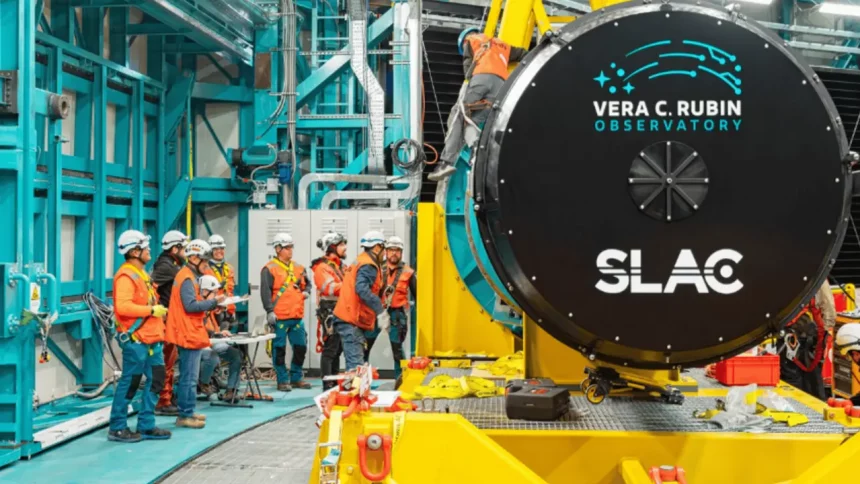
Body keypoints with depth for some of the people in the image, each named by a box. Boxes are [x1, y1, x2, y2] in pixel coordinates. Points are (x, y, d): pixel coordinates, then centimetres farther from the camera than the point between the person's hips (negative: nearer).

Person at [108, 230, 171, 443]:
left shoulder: (141, 274, 18)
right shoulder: (126, 276, -14)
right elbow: (123, 306, -26)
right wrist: (152, 310, -21)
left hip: (150, 338, 10)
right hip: (135, 339, -10)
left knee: (156, 380, 10)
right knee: (130, 382, -3)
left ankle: (146, 425, 18)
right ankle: (117, 428, 7)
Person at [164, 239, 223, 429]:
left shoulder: (189, 276, 16)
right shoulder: (187, 278, -15)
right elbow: (190, 305, -23)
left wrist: (211, 303, 4)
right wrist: (213, 301, -17)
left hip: (189, 333, 11)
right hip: (189, 334, -11)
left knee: (188, 376, 16)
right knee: (190, 377, -6)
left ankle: (187, 411, 23)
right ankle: (185, 415, -2)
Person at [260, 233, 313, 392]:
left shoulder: (298, 268, 15)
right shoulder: (269, 269, -5)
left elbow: (306, 284, 29)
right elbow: (265, 292, -11)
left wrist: (305, 291, 7)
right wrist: (269, 311, -18)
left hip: (297, 317, 6)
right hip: (279, 318, -6)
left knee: (300, 347, 9)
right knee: (279, 349, -1)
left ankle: (296, 378, 23)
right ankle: (283, 380, 9)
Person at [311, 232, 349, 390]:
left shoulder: (340, 266, 19)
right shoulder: (322, 268, -10)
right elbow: (331, 288, -24)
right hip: (330, 313, -9)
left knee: (338, 349, 15)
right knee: (329, 351, -7)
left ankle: (335, 383, 23)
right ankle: (328, 386, -4)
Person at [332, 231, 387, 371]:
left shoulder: (361, 262, 18)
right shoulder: (368, 267, -12)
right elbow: (362, 289, -28)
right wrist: (381, 311, -30)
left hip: (350, 319, 10)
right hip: (351, 321, -10)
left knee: (355, 361, 12)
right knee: (356, 364, -14)